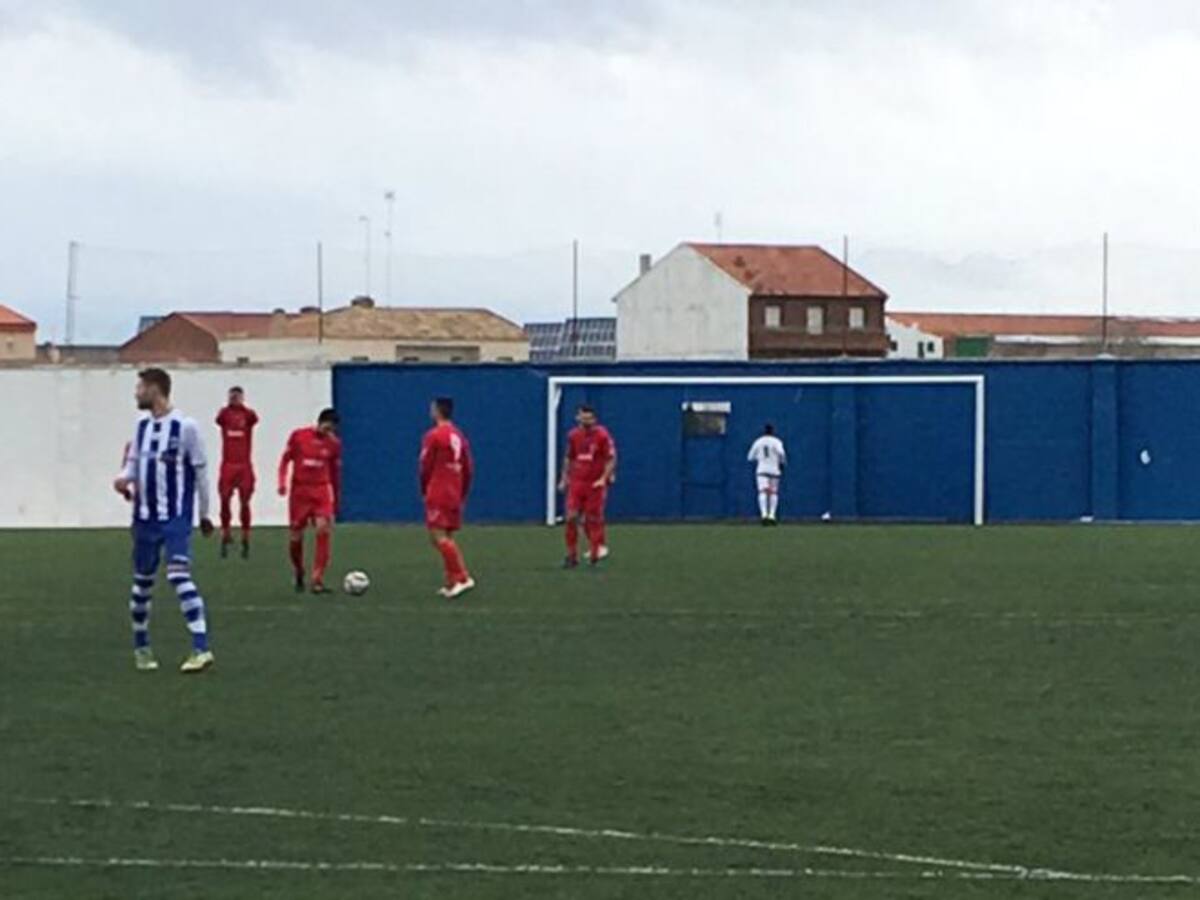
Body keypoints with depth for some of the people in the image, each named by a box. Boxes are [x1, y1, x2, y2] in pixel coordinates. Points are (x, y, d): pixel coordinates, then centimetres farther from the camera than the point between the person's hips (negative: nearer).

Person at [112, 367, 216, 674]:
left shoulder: (185, 426, -9)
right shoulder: (142, 426, 9)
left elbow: (201, 471, -3)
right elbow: (133, 462, 15)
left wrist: (205, 514, 3)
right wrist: (124, 477, -9)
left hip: (176, 518, -6)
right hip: (145, 517, 6)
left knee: (179, 574, -20)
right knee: (143, 579, 13)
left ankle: (201, 649, -22)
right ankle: (141, 646, 30)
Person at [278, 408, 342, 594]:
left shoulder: (334, 443, 2)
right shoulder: (298, 436, -4)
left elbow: (335, 472, 11)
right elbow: (285, 460, 3)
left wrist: (337, 500, 14)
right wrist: (282, 482, -11)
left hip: (322, 491, 1)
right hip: (299, 490, -1)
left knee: (324, 530, -18)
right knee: (295, 536, 4)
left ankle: (318, 581, -15)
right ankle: (299, 576, 29)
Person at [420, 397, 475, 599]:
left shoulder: (434, 435, -10)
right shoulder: (460, 437, 11)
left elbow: (426, 467, -8)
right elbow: (469, 470, 13)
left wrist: (424, 491, 7)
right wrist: (462, 495, 20)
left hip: (438, 496, -8)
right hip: (455, 496, 8)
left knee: (438, 537, -10)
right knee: (447, 538, 14)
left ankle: (462, 578, -20)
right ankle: (452, 583, 12)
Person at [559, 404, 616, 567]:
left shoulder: (602, 435, -7)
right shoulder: (573, 435, 6)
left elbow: (611, 459, -6)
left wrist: (604, 478, -16)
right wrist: (564, 478, 14)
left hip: (596, 484, -3)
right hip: (576, 483, 3)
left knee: (593, 520, 1)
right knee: (571, 518, -5)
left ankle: (595, 556, 11)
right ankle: (572, 556, 3)